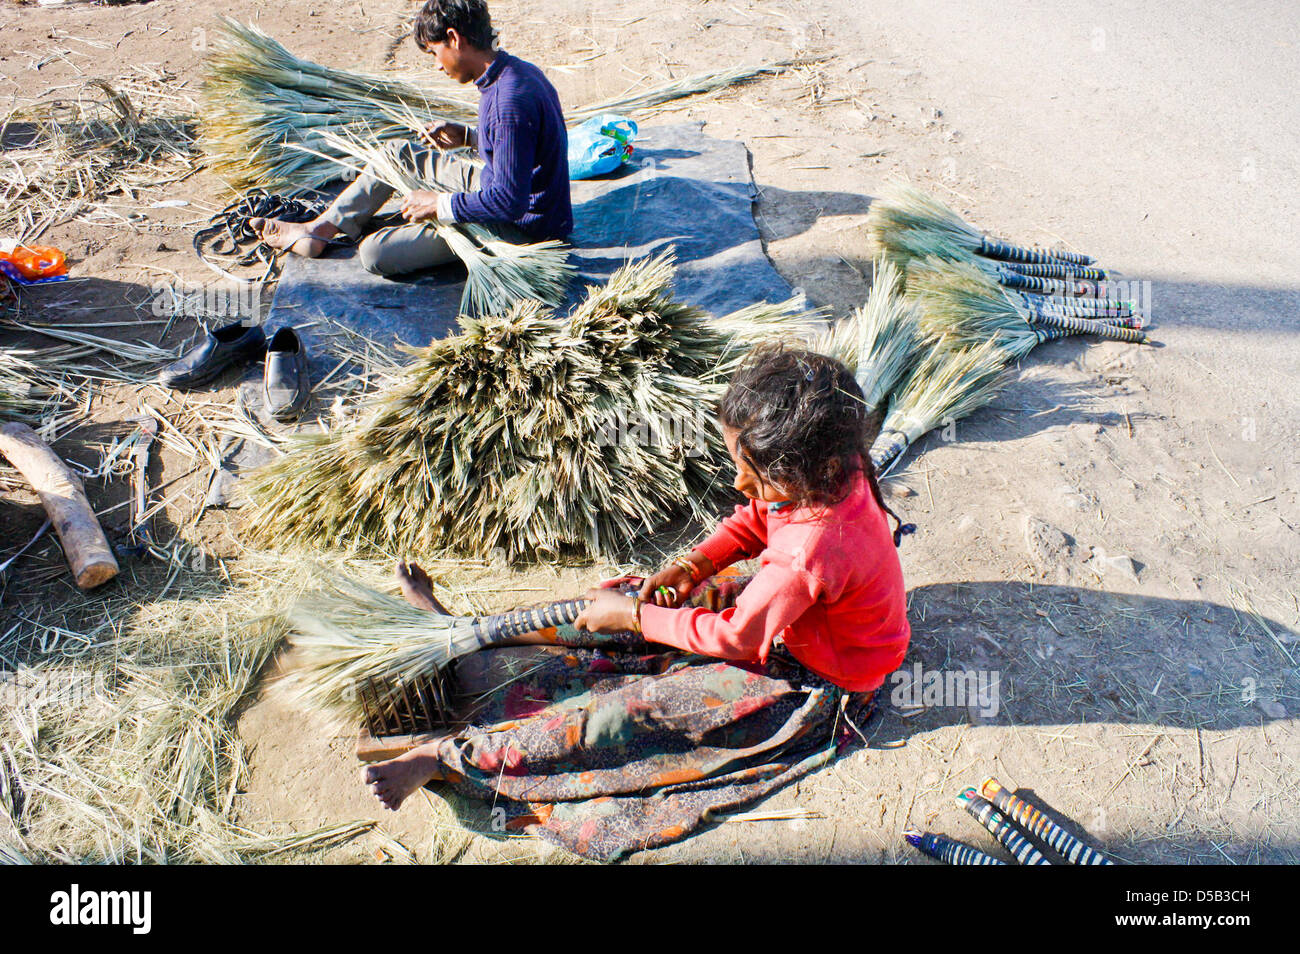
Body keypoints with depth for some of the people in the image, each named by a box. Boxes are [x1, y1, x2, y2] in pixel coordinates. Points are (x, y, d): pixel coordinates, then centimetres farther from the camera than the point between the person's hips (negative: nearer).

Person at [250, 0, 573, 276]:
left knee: (375, 252, -17)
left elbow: (510, 201, -30)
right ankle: (322, 228, 24)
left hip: (518, 227, -10)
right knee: (399, 153, 18)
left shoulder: (511, 101, -29)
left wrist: (438, 204, -19)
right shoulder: (519, 71, 2)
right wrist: (469, 137, 9)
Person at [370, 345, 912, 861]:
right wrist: (690, 567, -10)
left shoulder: (812, 550, -40)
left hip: (807, 684, -8)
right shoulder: (833, 474, -15)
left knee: (631, 711, -17)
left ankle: (445, 757, -10)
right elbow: (753, 521, 4)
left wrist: (631, 616, -18)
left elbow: (733, 637, -29)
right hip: (775, 617, 8)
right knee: (620, 604, 4)